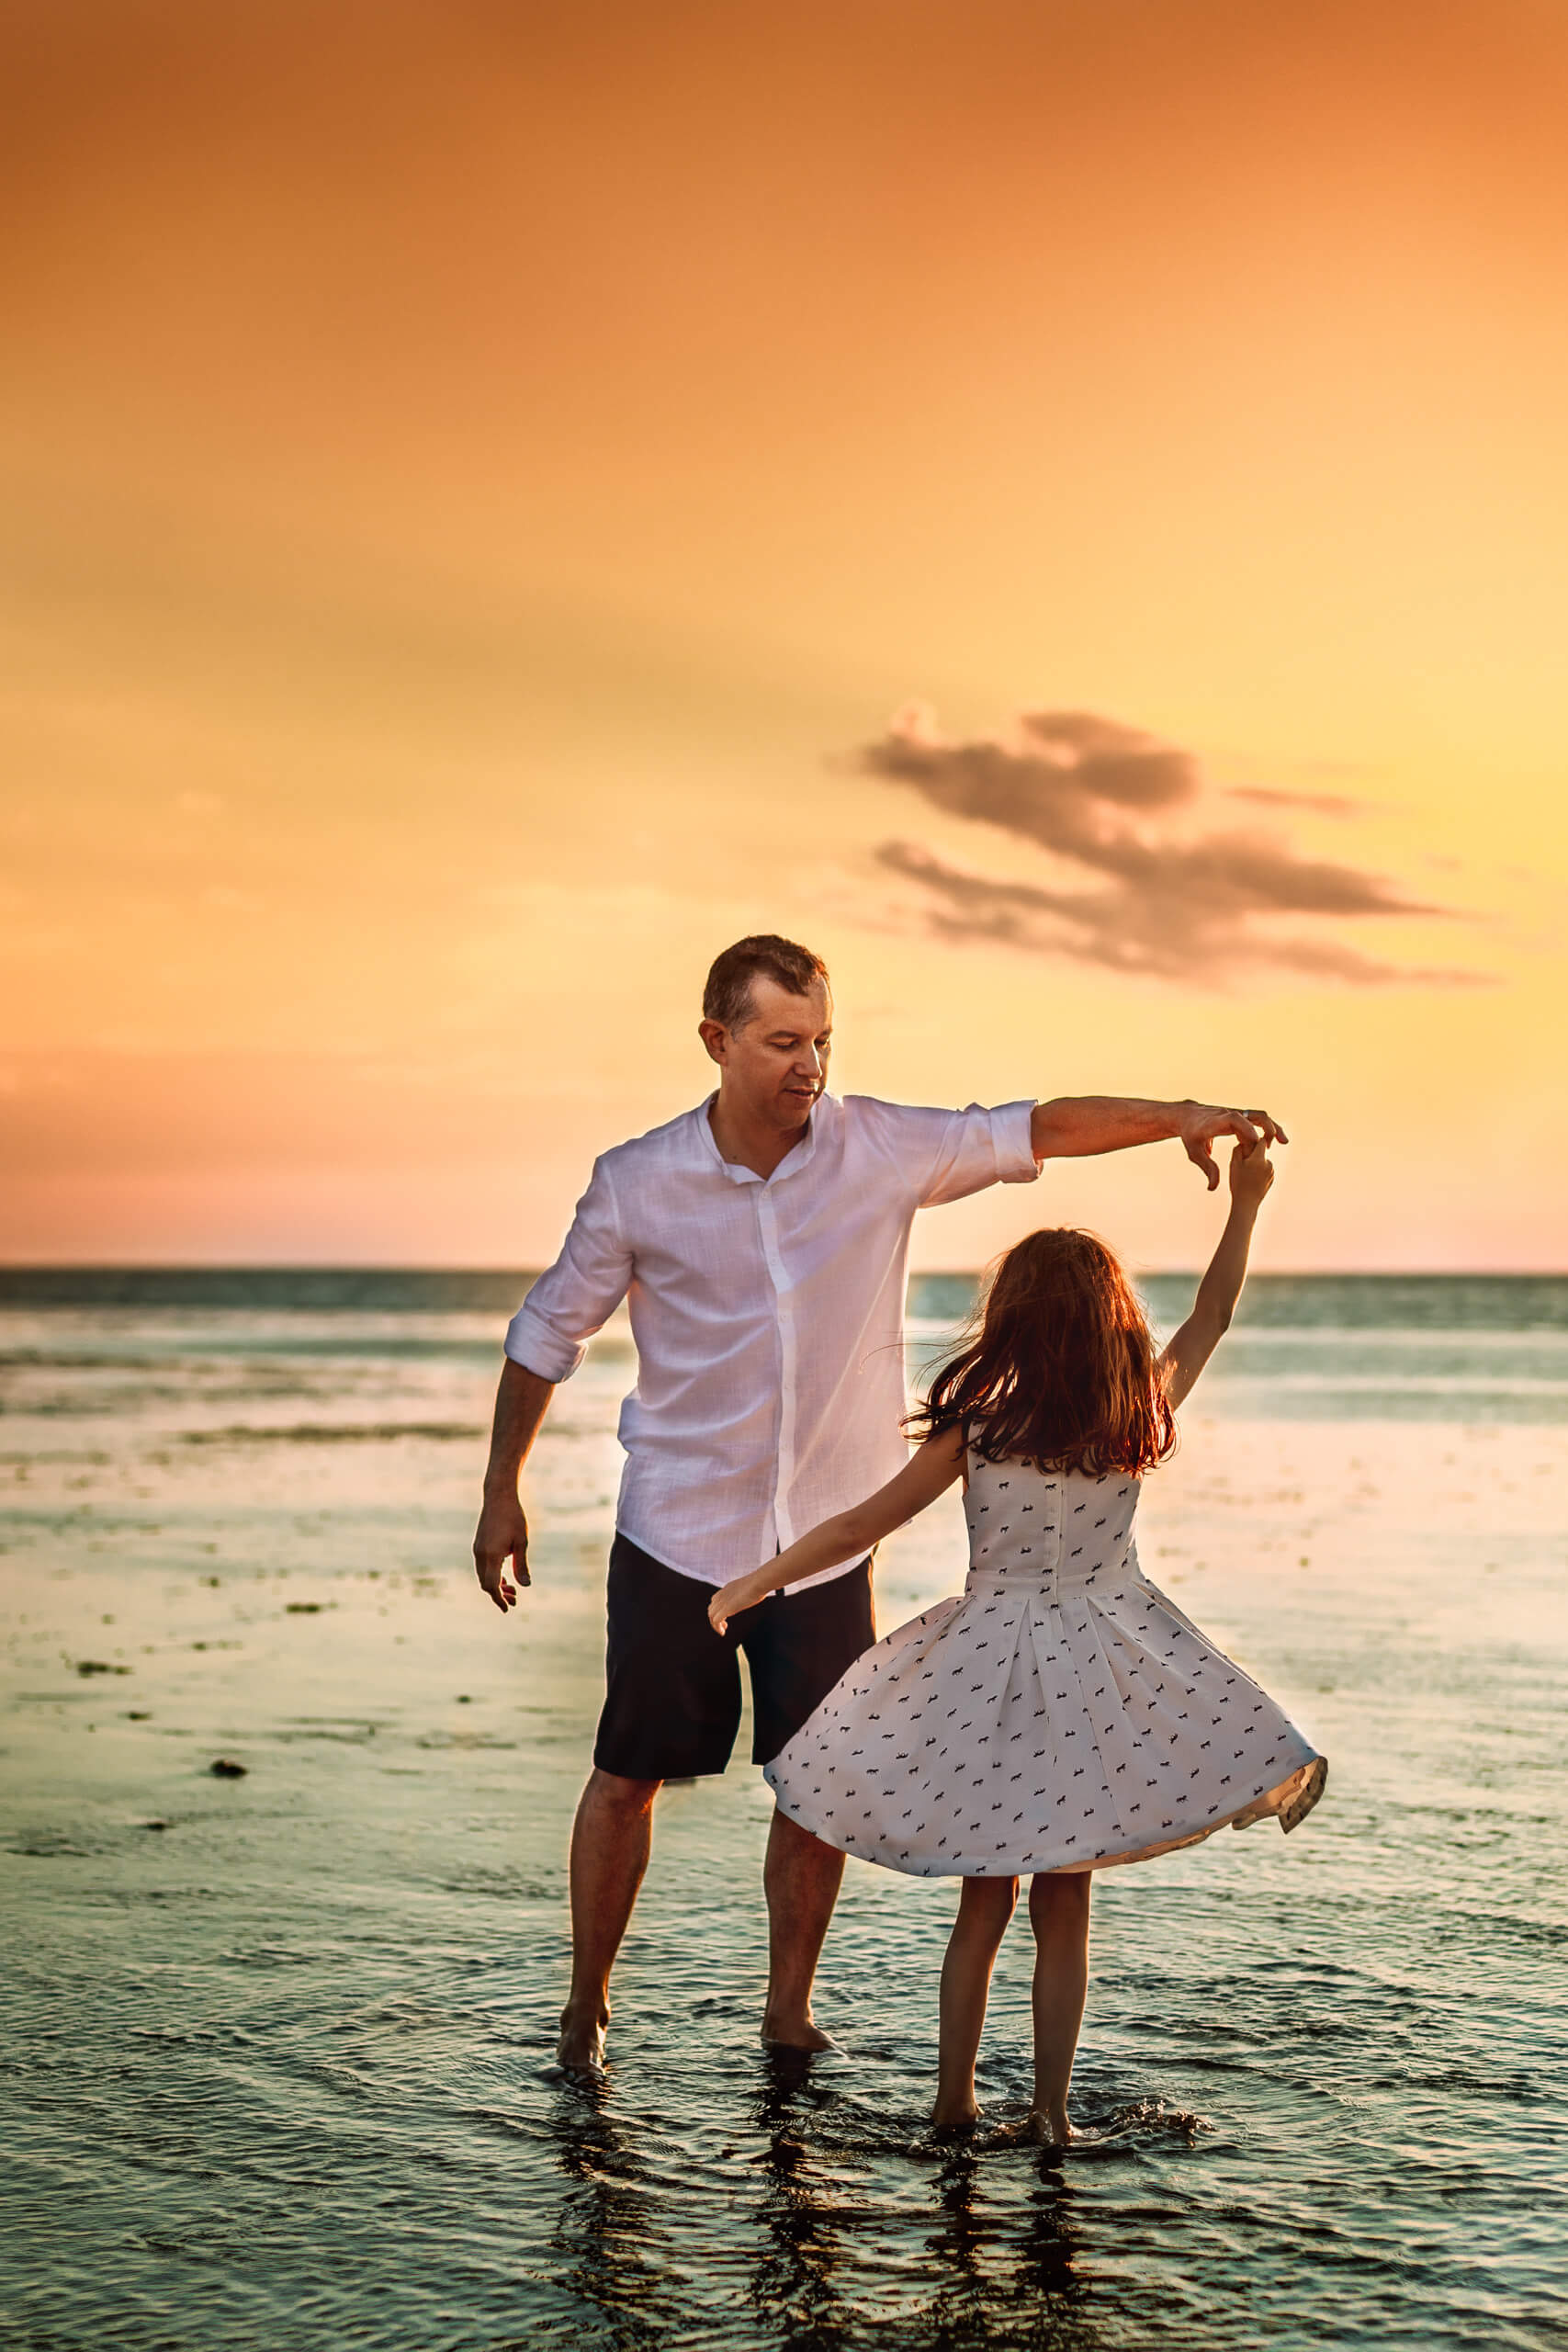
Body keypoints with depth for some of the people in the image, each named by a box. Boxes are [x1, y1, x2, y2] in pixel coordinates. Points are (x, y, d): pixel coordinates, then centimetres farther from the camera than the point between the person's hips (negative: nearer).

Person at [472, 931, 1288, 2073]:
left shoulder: (880, 1149, -7)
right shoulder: (637, 1184, -9)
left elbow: (1042, 1129, -4)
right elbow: (547, 1332, 2)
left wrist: (1181, 1116, -18)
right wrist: (502, 1493, 4)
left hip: (827, 1537, 2)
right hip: (676, 1533, -1)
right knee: (629, 1775, 5)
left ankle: (790, 2005, 25)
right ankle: (587, 2003, 24)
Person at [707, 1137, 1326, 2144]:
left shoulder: (975, 1430, -11)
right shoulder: (1142, 1419, -6)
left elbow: (859, 1527, -6)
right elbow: (1210, 1318, 11)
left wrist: (750, 1585, 3)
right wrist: (1245, 1206, 19)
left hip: (991, 1667, -1)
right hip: (1107, 1666, 1)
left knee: (985, 1899, 14)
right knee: (1065, 1905, 11)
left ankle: (954, 2101, 19)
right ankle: (1050, 2110, 14)